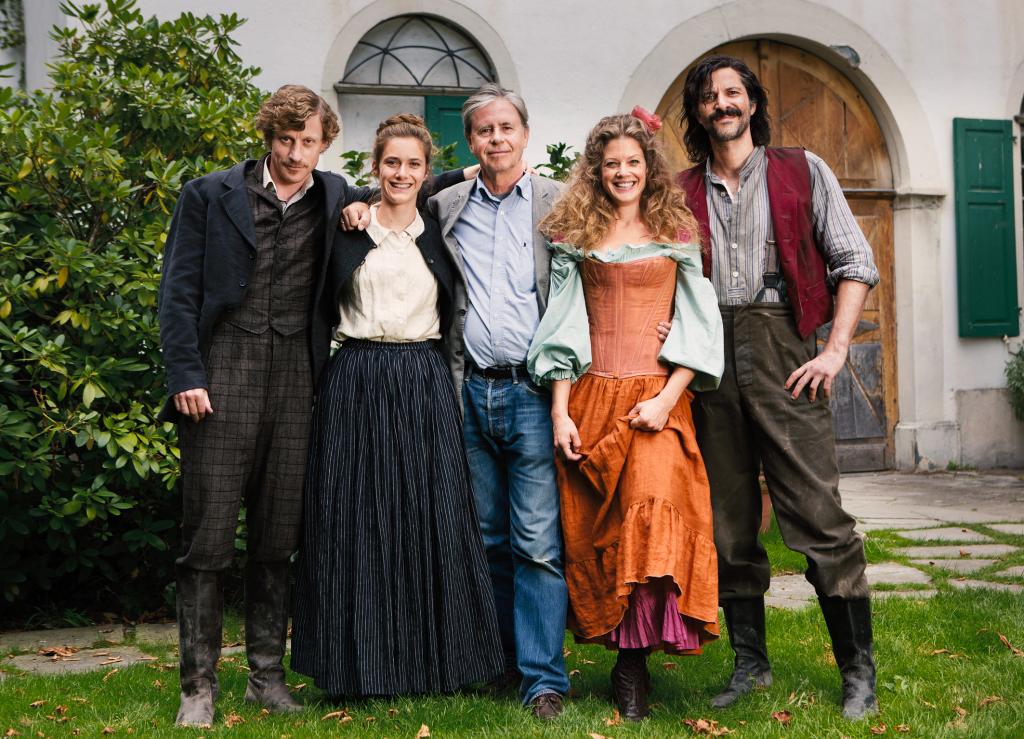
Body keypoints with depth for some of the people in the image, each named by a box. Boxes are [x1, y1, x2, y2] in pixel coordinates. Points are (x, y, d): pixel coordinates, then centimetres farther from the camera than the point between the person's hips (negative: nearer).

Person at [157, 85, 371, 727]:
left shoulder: (334, 199, 11)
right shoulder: (210, 196, 3)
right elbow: (179, 290, 0)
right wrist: (185, 375, -8)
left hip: (295, 376, 3)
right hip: (223, 373, -3)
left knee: (279, 535, 8)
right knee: (209, 536, -3)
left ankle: (267, 674, 19)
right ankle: (199, 685, 5)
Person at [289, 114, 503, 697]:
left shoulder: (441, 233, 9)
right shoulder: (347, 227, 5)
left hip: (424, 386, 1)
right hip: (356, 384, -1)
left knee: (430, 516, 1)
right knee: (357, 519, 1)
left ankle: (431, 658, 13)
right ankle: (361, 663, 12)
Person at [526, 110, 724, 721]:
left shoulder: (677, 231, 9)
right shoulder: (576, 236, 12)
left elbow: (697, 321, 3)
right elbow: (563, 326, 8)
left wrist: (668, 397, -10)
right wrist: (559, 411, -1)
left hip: (657, 397, -2)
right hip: (591, 396, 2)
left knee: (655, 505, -18)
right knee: (589, 524, 0)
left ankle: (634, 659, -9)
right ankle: (619, 640, 15)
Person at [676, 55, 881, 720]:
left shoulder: (803, 172, 9)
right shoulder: (683, 192, 15)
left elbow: (855, 263, 5)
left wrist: (836, 349, -5)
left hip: (782, 352, -3)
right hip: (709, 360, 3)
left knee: (819, 517, -7)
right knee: (729, 522, 7)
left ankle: (859, 671, 3)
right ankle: (750, 662, 19)